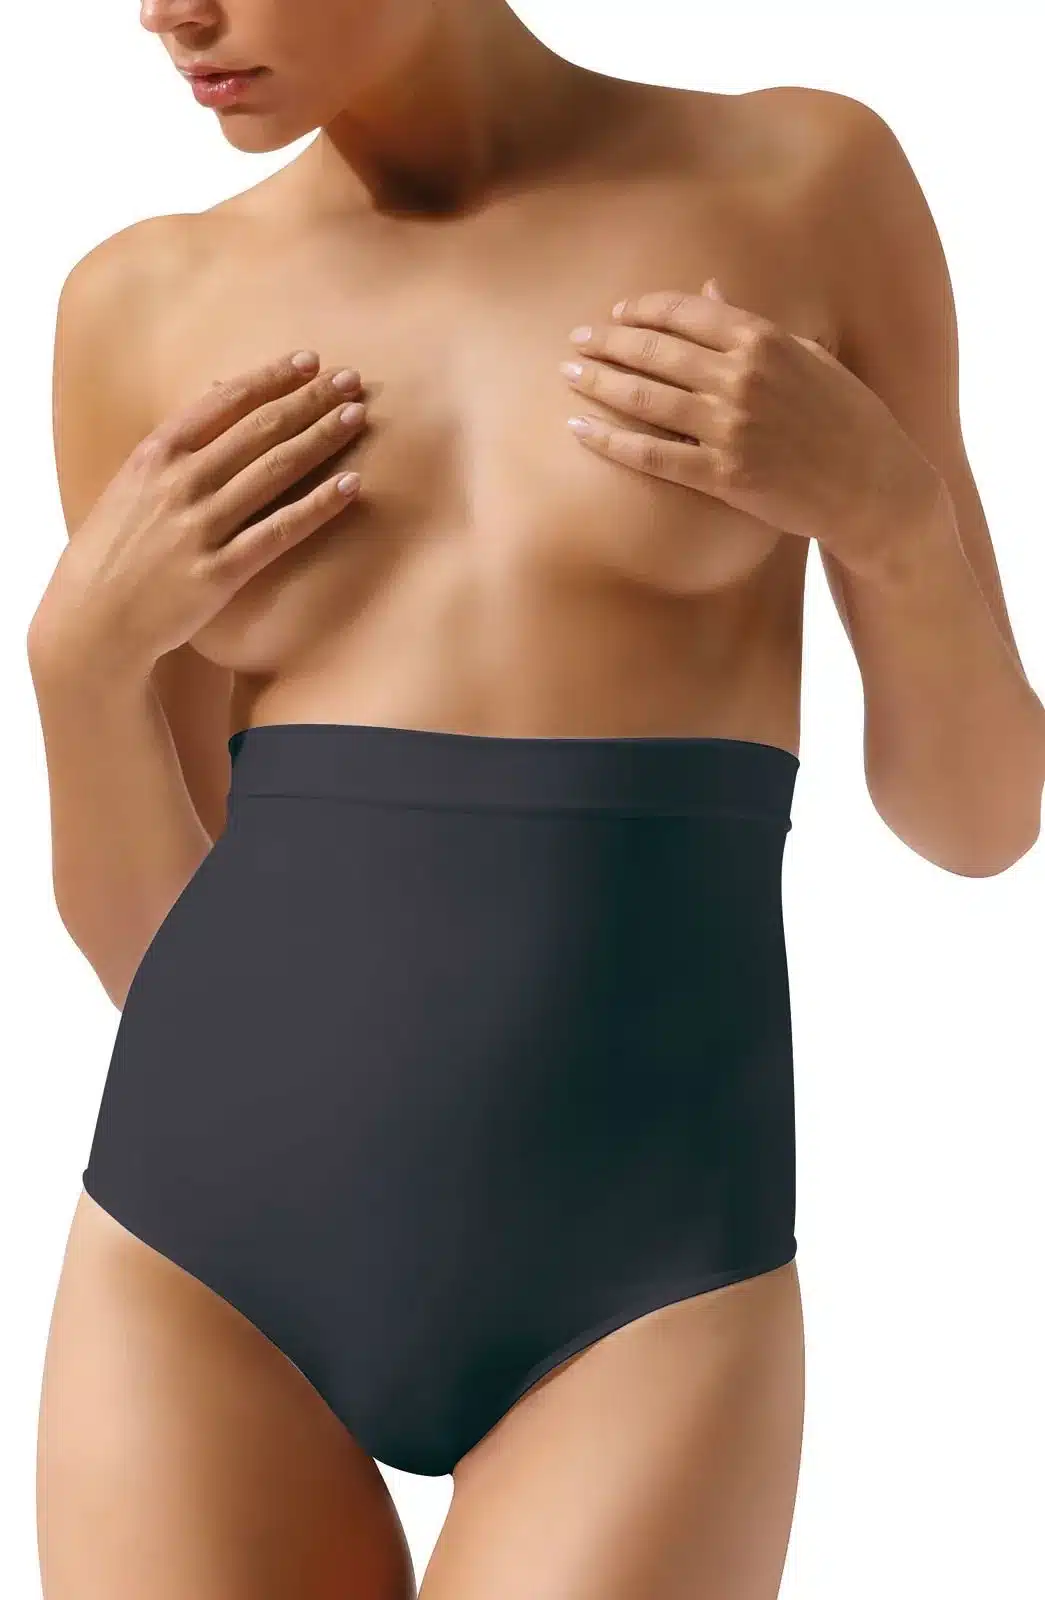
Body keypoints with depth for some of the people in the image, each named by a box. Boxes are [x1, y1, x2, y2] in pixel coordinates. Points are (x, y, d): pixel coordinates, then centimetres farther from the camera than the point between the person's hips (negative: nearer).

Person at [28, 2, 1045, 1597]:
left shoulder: (806, 182, 1)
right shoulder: (146, 307, 5)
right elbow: (149, 943, 9)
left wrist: (884, 498, -13)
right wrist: (82, 645, -9)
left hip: (643, 1292, -1)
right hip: (206, 1262, 2)